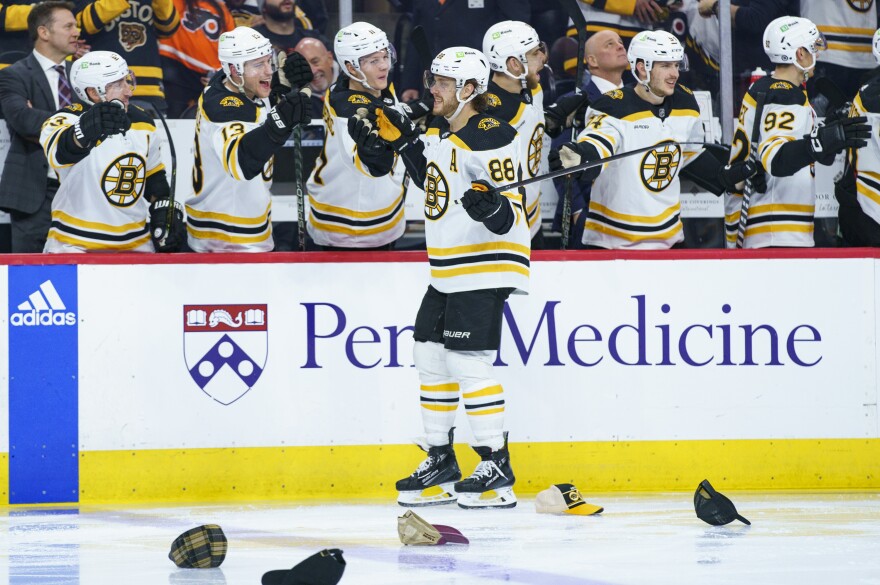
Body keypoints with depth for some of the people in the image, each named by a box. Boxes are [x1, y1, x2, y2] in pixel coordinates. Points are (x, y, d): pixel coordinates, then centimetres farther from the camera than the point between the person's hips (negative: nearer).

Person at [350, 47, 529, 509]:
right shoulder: (440, 130, 10)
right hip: (448, 271, 10)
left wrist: (493, 207, -39)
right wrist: (401, 139, 21)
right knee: (431, 357, 12)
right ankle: (440, 462, 22)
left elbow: (511, 214, -19)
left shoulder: (490, 138, -17)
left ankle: (497, 467, -7)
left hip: (485, 267, -10)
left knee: (468, 361, -13)